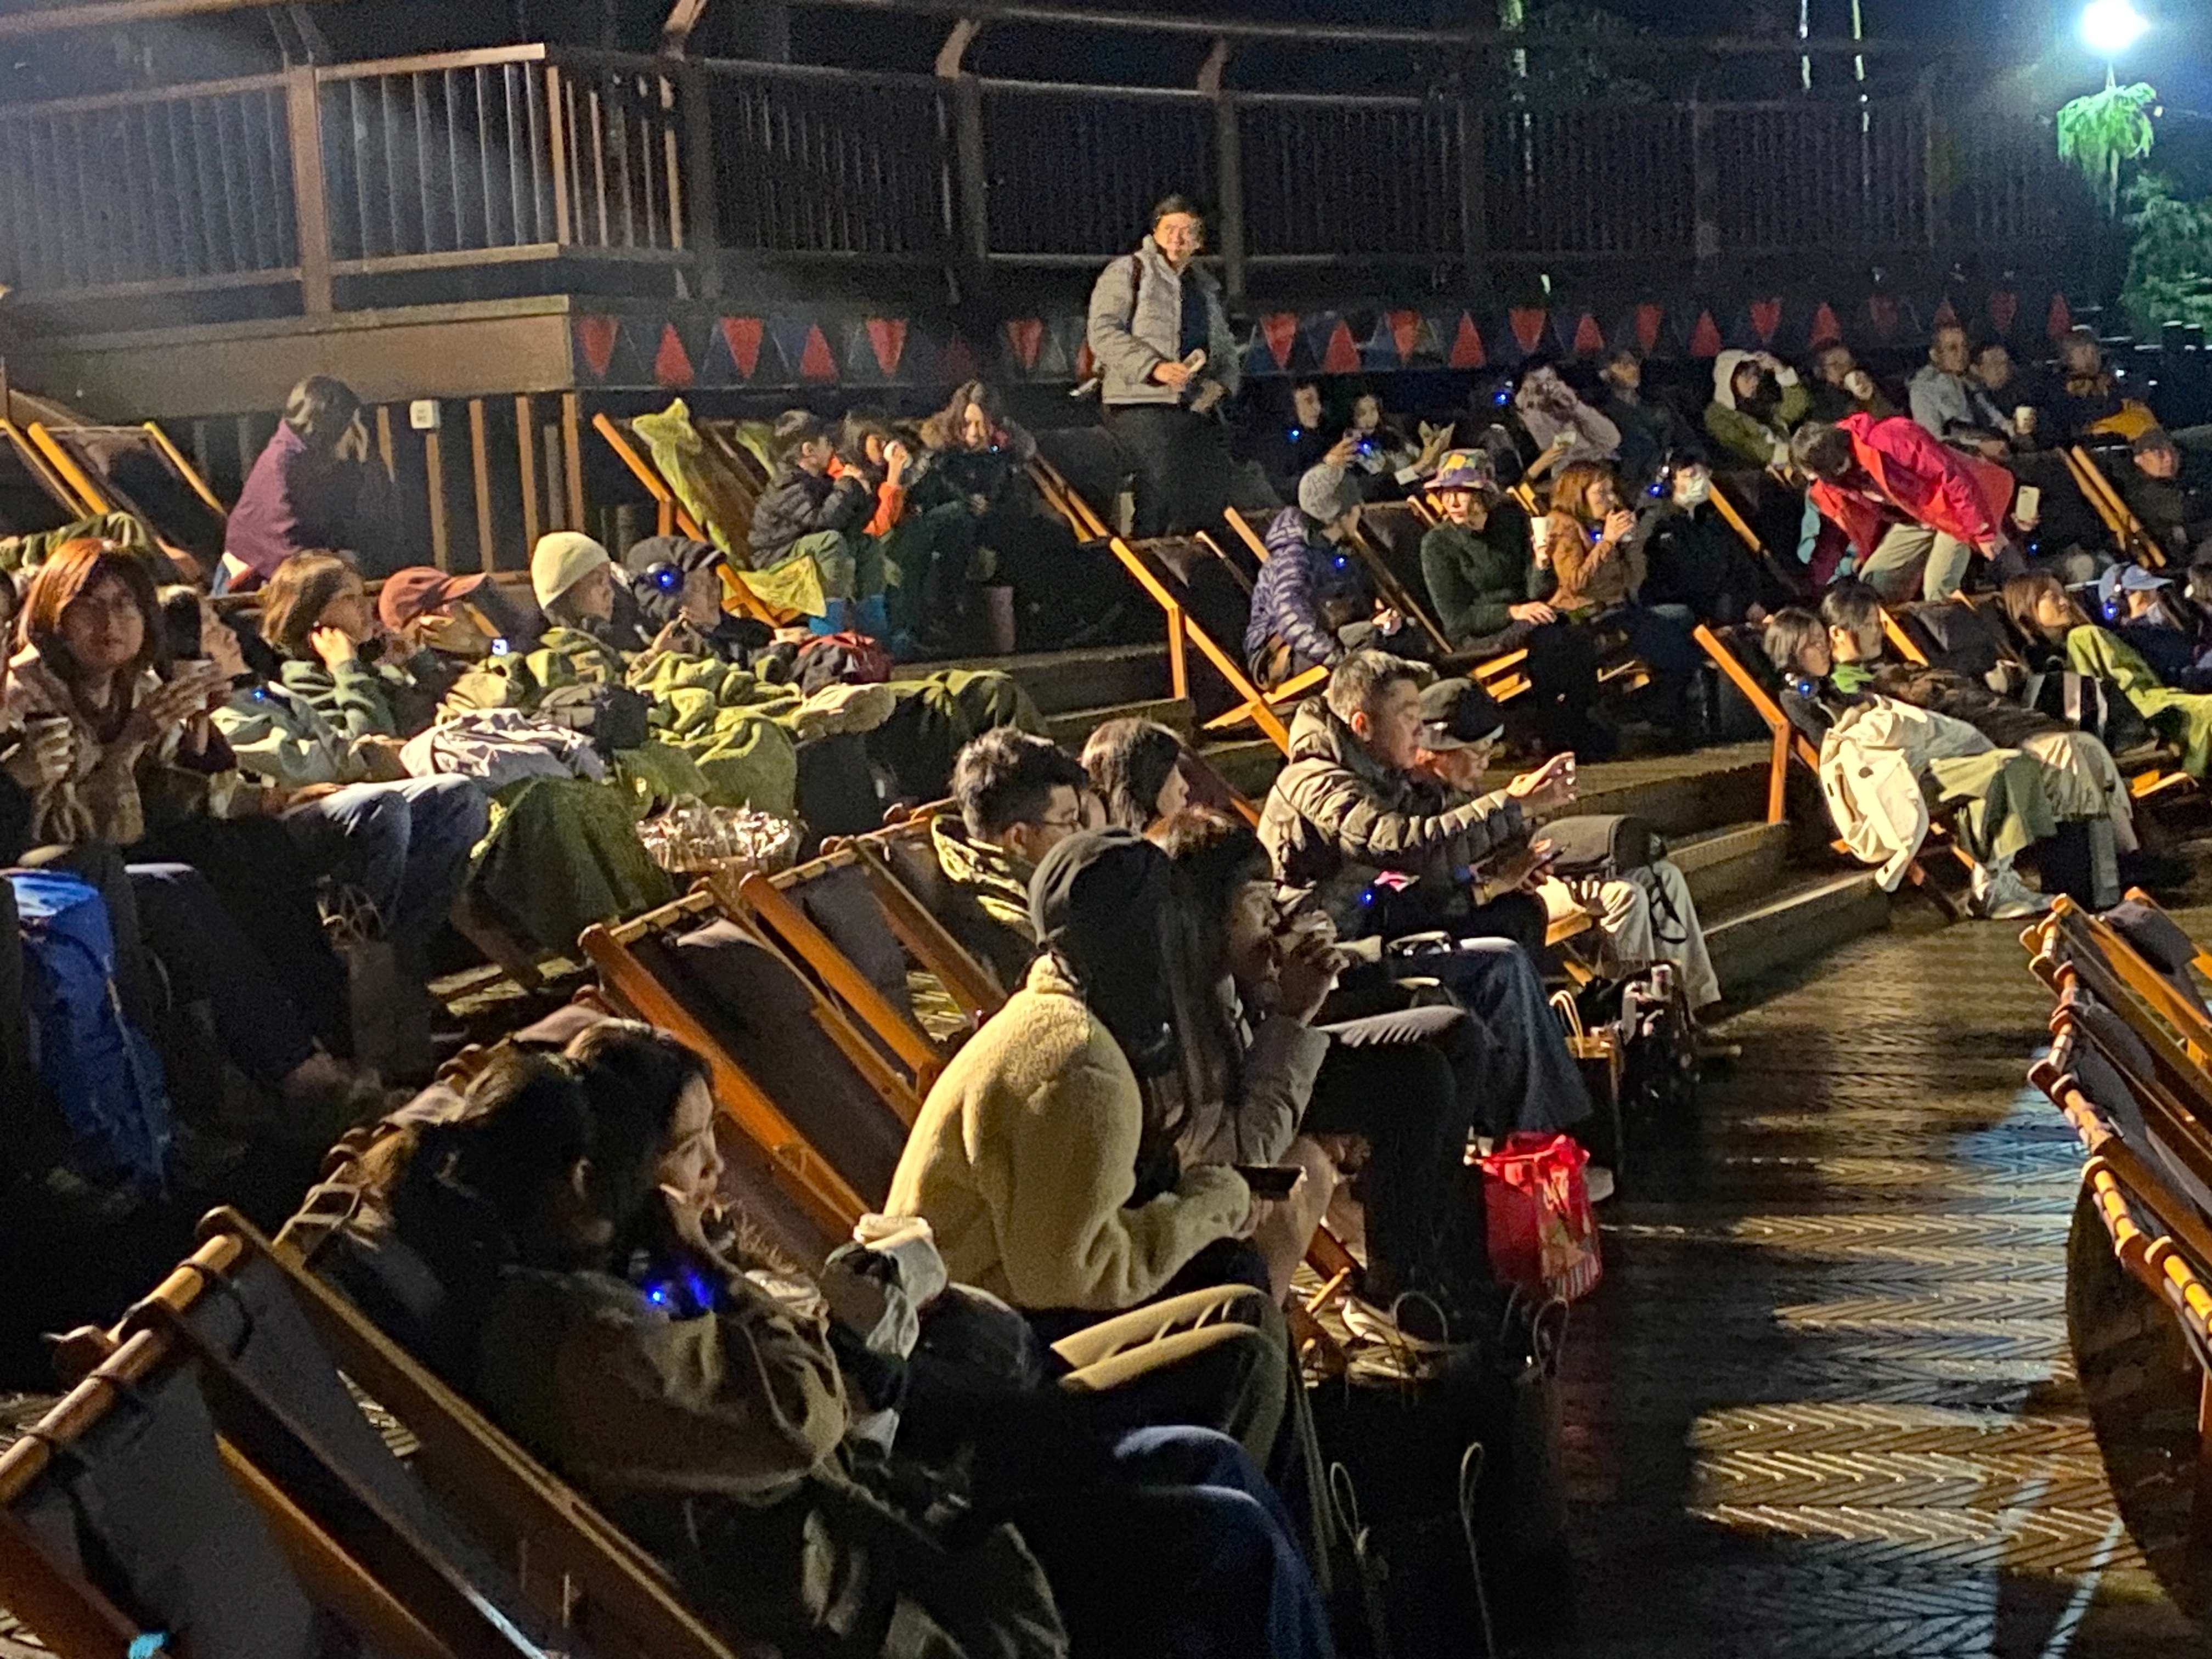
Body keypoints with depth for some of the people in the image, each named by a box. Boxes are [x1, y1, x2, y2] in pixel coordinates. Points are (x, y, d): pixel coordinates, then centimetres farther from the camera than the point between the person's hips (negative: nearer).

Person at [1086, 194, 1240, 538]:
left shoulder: (1206, 286, 23)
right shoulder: (1127, 272, 2)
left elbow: (1226, 346, 24)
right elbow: (1102, 333, -9)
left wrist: (1223, 382, 1)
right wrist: (1154, 367, -21)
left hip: (1199, 409, 7)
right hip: (1142, 406, -7)